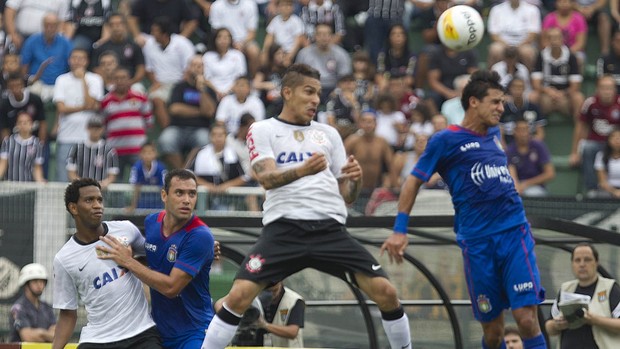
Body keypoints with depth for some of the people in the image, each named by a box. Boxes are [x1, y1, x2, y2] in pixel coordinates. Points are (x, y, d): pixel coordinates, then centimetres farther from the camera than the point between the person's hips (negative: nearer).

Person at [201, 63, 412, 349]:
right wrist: (302, 170, -28)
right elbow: (266, 178, -9)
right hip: (284, 228, -3)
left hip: (330, 228, 3)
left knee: (385, 292, -9)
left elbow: (346, 195, 19)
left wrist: (355, 178, -5)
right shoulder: (263, 130, 8)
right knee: (238, 296, -17)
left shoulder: (328, 133, 20)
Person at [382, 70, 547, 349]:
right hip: (477, 241, -3)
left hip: (515, 232, 3)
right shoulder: (445, 141, 0)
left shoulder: (494, 133, 16)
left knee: (526, 317, -12)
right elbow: (413, 181, 3)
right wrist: (399, 230, -2)